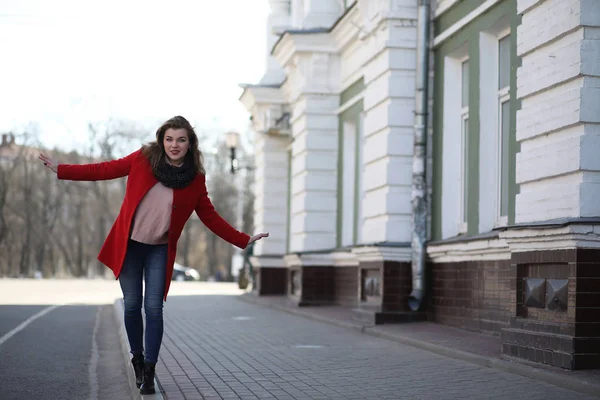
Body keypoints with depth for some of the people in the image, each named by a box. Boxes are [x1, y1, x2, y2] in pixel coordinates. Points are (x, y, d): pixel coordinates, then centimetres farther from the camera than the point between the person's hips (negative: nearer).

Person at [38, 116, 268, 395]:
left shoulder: (195, 179, -3)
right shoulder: (143, 159, -5)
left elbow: (210, 217, 4)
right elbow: (105, 170, -1)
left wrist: (243, 240, 1)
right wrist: (60, 169, -3)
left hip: (160, 250, 0)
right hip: (129, 245, 0)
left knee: (153, 308, -6)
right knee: (132, 305, 3)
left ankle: (149, 372, 2)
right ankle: (138, 359, 25)